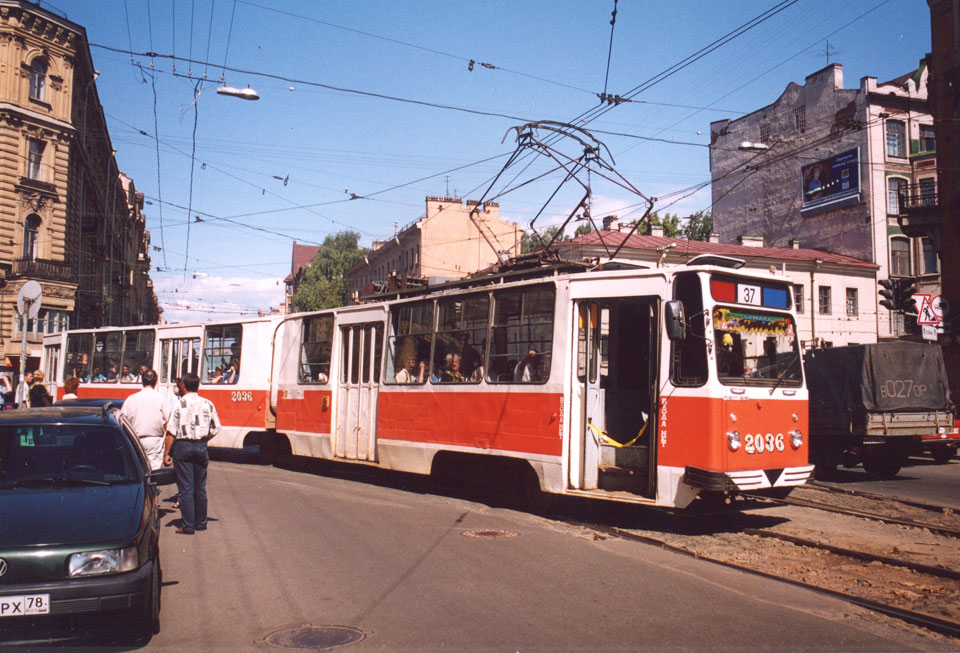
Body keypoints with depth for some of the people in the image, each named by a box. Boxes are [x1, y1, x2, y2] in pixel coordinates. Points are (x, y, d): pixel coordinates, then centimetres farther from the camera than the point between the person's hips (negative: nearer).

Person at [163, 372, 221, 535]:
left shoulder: (179, 404, -8)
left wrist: (167, 453, -4)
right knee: (200, 487, 13)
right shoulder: (208, 404, 3)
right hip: (201, 447, 3)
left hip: (183, 446, -3)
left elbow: (171, 432, -9)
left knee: (186, 487, 1)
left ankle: (188, 526, 2)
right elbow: (216, 428, 4)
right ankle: (201, 523, 20)